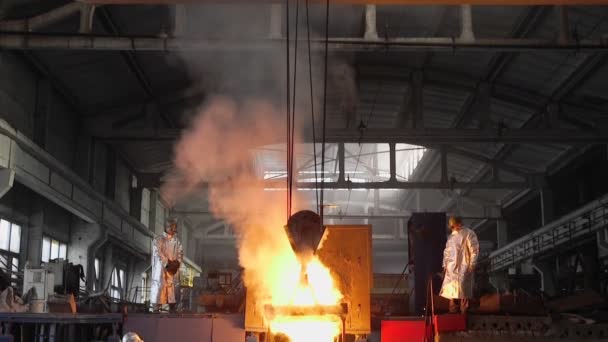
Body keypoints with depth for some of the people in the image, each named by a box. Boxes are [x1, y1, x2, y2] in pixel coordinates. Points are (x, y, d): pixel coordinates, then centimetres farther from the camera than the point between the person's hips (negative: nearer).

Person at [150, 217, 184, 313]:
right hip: (161, 268, -4)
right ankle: (155, 309, -11)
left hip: (174, 268, 4)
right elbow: (158, 253, -8)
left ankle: (172, 309, 0)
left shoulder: (177, 241, 17)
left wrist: (177, 262, -11)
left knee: (173, 287, -1)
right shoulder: (158, 239, 2)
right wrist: (167, 263, -17)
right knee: (159, 286, -9)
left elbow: (180, 253, 10)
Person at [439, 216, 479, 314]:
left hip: (463, 267, -6)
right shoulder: (451, 236, 18)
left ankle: (463, 312, -6)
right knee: (451, 289, 2)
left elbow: (474, 250, -8)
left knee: (462, 290, -9)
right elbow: (447, 251, 20)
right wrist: (445, 265, 11)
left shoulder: (469, 234, -3)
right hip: (452, 267, 6)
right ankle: (452, 312, 7)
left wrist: (472, 265, -14)